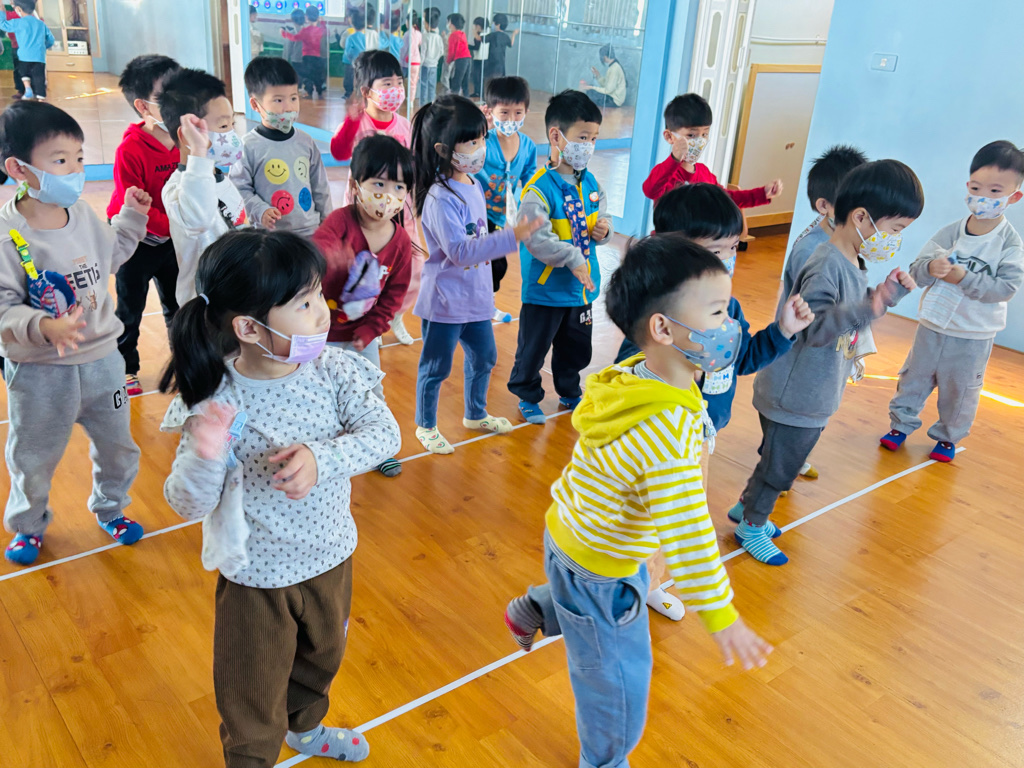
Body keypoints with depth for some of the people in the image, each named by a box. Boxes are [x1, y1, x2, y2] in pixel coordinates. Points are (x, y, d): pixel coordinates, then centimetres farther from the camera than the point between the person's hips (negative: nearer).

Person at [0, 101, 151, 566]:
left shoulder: (84, 214, -3)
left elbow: (110, 255, 18)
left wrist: (132, 216, 9)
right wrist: (45, 328, -38)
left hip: (101, 358, 5)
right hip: (39, 372, -5)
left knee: (117, 444, 20)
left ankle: (110, 508, 47)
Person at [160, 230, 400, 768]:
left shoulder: (332, 370, -15)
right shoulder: (216, 402, -24)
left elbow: (384, 431, -19)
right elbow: (190, 506, -20)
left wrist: (323, 457, -35)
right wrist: (204, 457, -41)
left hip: (329, 556, 5)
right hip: (257, 577, -4)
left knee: (321, 657, 31)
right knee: (252, 697, 15)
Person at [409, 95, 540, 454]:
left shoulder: (473, 184, 4)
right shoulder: (440, 198, -24)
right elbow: (459, 251, -31)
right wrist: (511, 237, -34)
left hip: (476, 296, 9)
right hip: (445, 300, -8)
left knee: (483, 357, 22)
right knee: (436, 367, 9)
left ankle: (475, 414, 44)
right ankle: (426, 426, 29)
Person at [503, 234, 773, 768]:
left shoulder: (632, 376, -12)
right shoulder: (668, 433, -40)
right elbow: (687, 536, -36)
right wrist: (721, 618, -25)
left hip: (572, 534, 8)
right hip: (596, 571, -8)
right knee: (618, 678, 16)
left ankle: (533, 611, 51)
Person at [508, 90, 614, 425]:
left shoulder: (589, 182, 3)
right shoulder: (540, 187, -21)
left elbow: (600, 214, 17)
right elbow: (535, 237, -30)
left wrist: (603, 228, -6)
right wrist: (573, 259, -29)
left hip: (584, 286, 7)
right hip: (546, 288, -7)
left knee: (576, 347, 22)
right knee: (534, 347, 8)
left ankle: (569, 392, 43)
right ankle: (528, 395, 31)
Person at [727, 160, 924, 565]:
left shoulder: (854, 262, 5)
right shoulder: (826, 266, -25)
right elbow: (811, 327, -32)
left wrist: (886, 293, 7)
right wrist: (864, 310, -43)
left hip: (815, 396, 9)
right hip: (794, 398, -9)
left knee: (781, 462, 24)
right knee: (779, 467, 8)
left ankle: (746, 508, 43)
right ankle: (751, 527, 28)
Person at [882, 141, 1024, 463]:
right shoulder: (950, 233, -5)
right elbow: (915, 271, -7)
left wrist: (963, 277, -28)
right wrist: (930, 268, -29)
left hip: (973, 336, -2)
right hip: (933, 325, 2)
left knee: (960, 389, 12)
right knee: (914, 376, 14)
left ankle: (948, 437, 31)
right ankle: (902, 423, 32)